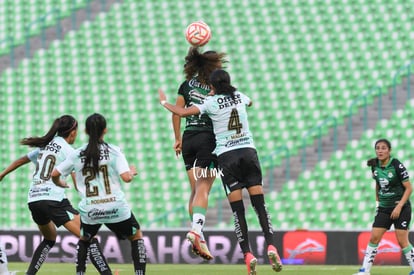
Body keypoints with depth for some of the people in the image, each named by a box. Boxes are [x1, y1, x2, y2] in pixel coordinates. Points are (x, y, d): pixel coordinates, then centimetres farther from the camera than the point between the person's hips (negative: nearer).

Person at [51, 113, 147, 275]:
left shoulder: (77, 154, 4)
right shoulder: (114, 151, -3)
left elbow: (54, 174, 5)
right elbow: (126, 177, -12)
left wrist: (61, 184, 28)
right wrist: (132, 172, 12)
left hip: (89, 211, 2)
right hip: (116, 209, -2)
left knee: (84, 240, 29)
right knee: (136, 236, 21)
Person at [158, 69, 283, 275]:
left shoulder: (211, 102, -3)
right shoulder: (239, 97, 10)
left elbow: (182, 112, -6)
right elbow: (250, 102, 35)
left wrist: (164, 102, 12)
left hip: (226, 156, -3)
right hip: (248, 152, 3)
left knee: (238, 210, -2)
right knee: (260, 205, 0)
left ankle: (248, 255, -11)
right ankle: (271, 246, -17)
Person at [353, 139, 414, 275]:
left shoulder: (397, 165, -17)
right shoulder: (375, 165, 0)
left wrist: (399, 206, -20)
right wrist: (377, 201, 12)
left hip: (401, 208, -5)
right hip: (384, 208, 5)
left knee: (402, 240, -7)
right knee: (374, 238, -1)